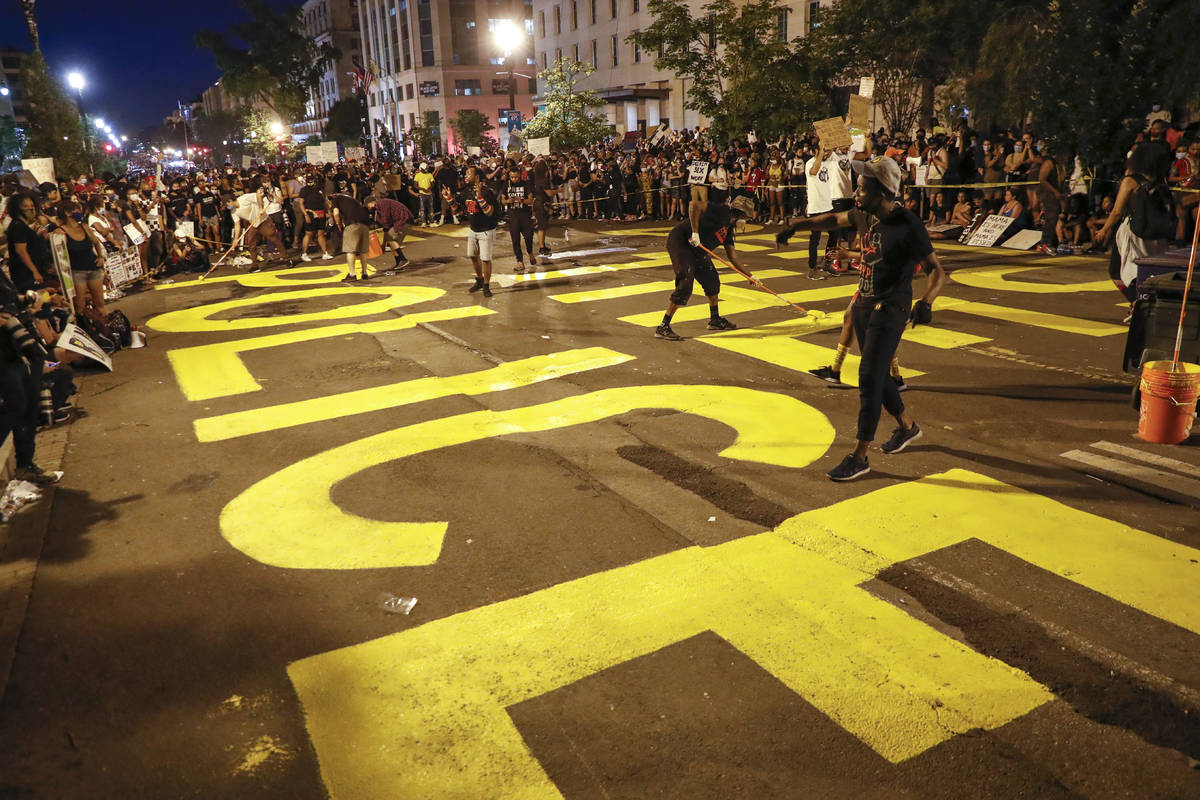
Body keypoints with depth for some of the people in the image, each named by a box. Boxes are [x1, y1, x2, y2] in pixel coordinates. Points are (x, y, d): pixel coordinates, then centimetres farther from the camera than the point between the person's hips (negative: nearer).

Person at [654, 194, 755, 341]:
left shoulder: (728, 230, 15)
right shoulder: (722, 211, -13)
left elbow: (733, 257, 20)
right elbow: (695, 205, -25)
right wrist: (695, 232, -28)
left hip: (697, 251, 10)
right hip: (679, 242, -10)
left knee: (712, 280, 16)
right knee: (685, 285, -18)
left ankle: (715, 320, 33)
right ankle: (663, 328, -15)